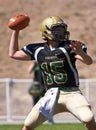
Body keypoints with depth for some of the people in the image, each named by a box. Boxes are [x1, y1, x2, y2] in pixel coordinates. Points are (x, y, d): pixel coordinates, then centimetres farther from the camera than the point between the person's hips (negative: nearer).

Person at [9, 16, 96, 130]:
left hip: (71, 93, -4)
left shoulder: (69, 46, -5)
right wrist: (16, 31, 16)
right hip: (51, 95, 4)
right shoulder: (38, 50, 7)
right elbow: (13, 54, 19)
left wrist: (80, 52, -40)